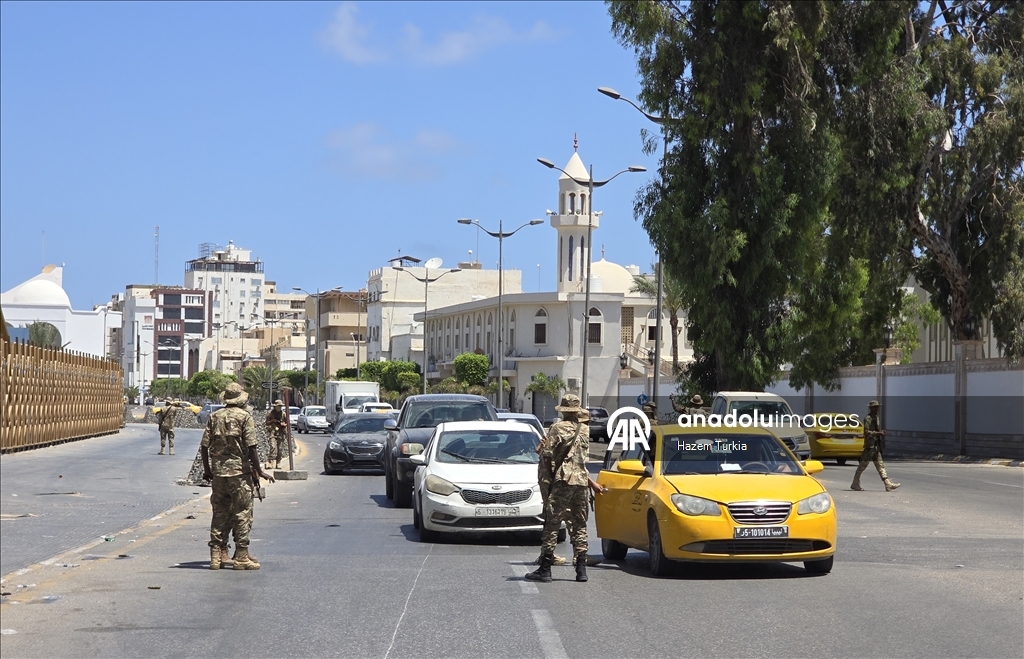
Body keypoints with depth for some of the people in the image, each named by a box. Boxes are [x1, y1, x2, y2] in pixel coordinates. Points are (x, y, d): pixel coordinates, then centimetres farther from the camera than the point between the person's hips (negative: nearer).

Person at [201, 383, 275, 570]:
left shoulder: (215, 417, 8)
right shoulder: (245, 417, -6)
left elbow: (204, 446, 7)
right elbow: (251, 447, -12)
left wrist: (207, 469, 18)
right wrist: (259, 472, -6)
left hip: (218, 471, 5)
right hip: (240, 471, -5)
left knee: (220, 513, 11)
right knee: (242, 513, 1)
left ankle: (216, 556, 12)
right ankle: (241, 556, 1)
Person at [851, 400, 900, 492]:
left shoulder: (876, 418, 16)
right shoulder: (868, 418, -11)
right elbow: (866, 432, -20)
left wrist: (881, 432, 6)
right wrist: (878, 433, -25)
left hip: (876, 445, 9)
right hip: (870, 445, -9)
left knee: (880, 465, 5)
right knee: (863, 465, -2)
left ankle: (888, 484, 0)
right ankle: (855, 484, 7)